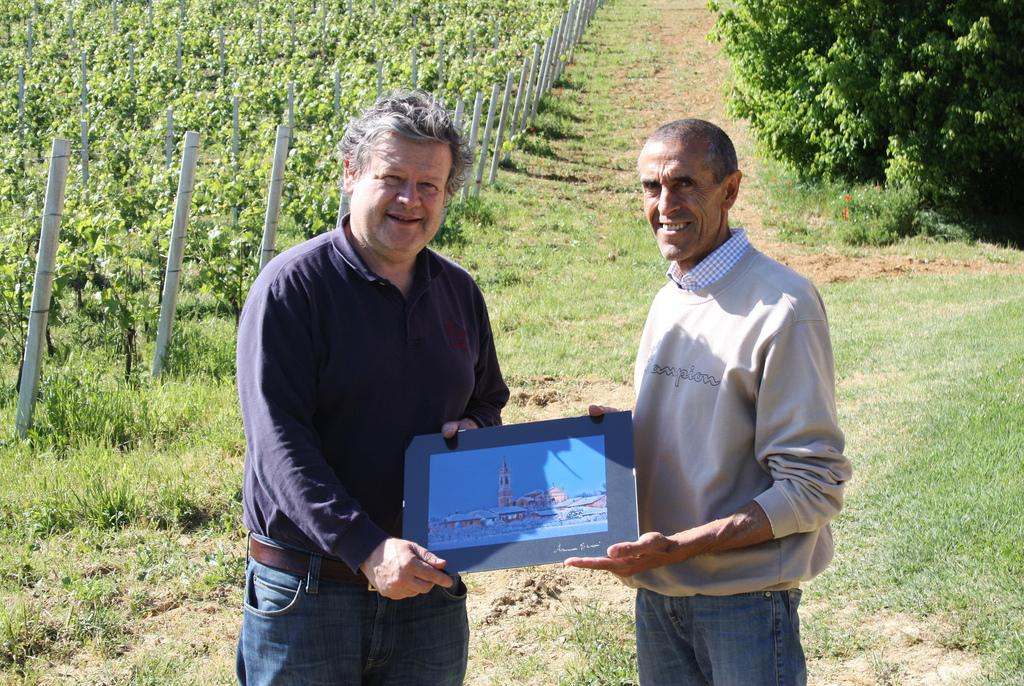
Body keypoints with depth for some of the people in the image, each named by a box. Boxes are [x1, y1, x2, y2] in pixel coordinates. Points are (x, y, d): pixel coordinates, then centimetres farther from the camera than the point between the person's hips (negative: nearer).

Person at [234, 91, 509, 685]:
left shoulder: (460, 293, 8)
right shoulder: (292, 286, -10)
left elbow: (488, 402, 21)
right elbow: (279, 442, -18)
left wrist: (475, 429, -4)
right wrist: (367, 548, -27)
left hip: (430, 589, 5)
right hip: (307, 592, -5)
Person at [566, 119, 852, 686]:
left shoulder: (781, 306, -16)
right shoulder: (668, 300, 9)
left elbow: (812, 489, -18)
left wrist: (677, 546, -23)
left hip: (744, 599, -7)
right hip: (656, 592, 7)